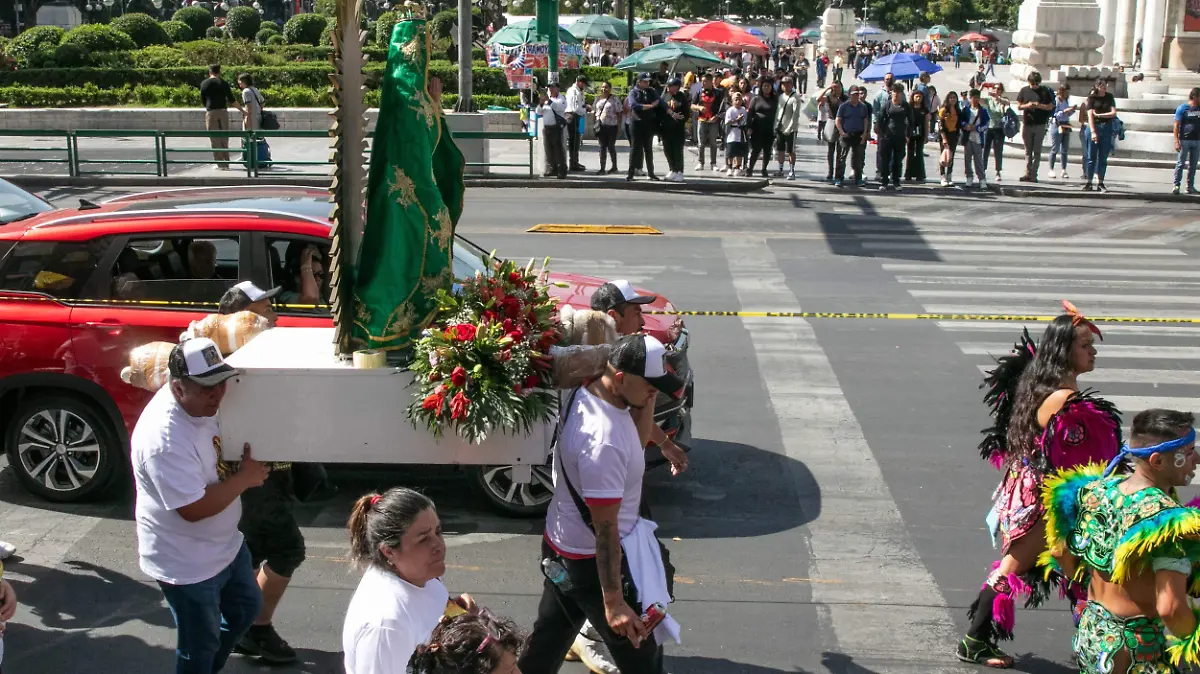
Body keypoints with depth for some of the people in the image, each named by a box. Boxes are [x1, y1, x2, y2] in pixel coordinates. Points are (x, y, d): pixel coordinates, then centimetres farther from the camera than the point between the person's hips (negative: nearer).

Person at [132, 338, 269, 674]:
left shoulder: (200, 404, -7)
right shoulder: (164, 438, -34)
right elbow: (194, 508, -32)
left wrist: (244, 466, -4)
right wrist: (245, 478, -21)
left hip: (225, 543, 9)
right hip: (188, 564, -9)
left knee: (246, 608, 28)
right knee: (199, 645, 10)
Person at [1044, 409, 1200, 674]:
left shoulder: (1097, 489, -3)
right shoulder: (1168, 519, -24)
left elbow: (1059, 550, 8)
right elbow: (1170, 608, -29)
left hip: (1090, 630, 7)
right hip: (1137, 648, -7)